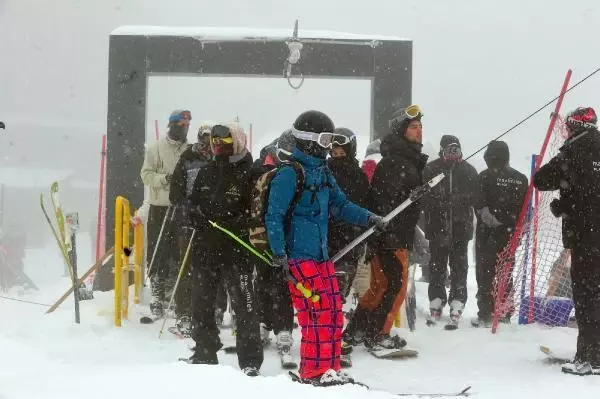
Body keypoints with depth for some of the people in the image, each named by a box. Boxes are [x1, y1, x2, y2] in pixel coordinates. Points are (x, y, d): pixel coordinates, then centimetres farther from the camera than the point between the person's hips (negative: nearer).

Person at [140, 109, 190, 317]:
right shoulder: (156, 149, 3)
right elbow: (146, 175, 0)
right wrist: (165, 178, -17)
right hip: (160, 208, -2)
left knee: (179, 254, 3)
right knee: (158, 253, -1)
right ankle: (158, 296, 5)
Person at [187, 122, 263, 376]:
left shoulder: (249, 174, -5)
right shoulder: (206, 173, 15)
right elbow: (195, 205, 23)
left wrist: (229, 223, -19)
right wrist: (197, 220, 2)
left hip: (236, 249, -7)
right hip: (205, 248, 7)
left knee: (243, 304, -7)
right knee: (201, 303, 12)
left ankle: (250, 361, -2)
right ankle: (205, 354, 25)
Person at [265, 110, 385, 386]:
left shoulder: (323, 172, 15)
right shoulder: (289, 173, -12)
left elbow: (339, 205, 21)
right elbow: (274, 215, -14)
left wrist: (368, 218, 6)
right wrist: (279, 254, -18)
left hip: (321, 253, 9)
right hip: (299, 254, -9)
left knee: (333, 311, 8)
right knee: (317, 311, -10)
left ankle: (330, 368, 16)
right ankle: (314, 372, -2)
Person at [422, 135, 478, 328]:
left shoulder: (468, 171, 6)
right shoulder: (431, 169, 2)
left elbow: (476, 196, 10)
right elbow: (423, 196, 0)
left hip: (461, 227, 0)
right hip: (437, 227, 0)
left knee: (459, 268, 0)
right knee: (437, 266, 7)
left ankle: (456, 308, 0)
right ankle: (436, 304, 17)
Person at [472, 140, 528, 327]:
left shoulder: (485, 177, -10)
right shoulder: (521, 179, 6)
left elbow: (480, 206, -14)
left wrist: (491, 219, -1)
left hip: (488, 234, -4)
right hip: (511, 234, 5)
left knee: (485, 274, 1)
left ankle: (485, 315, -2)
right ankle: (505, 314, 14)